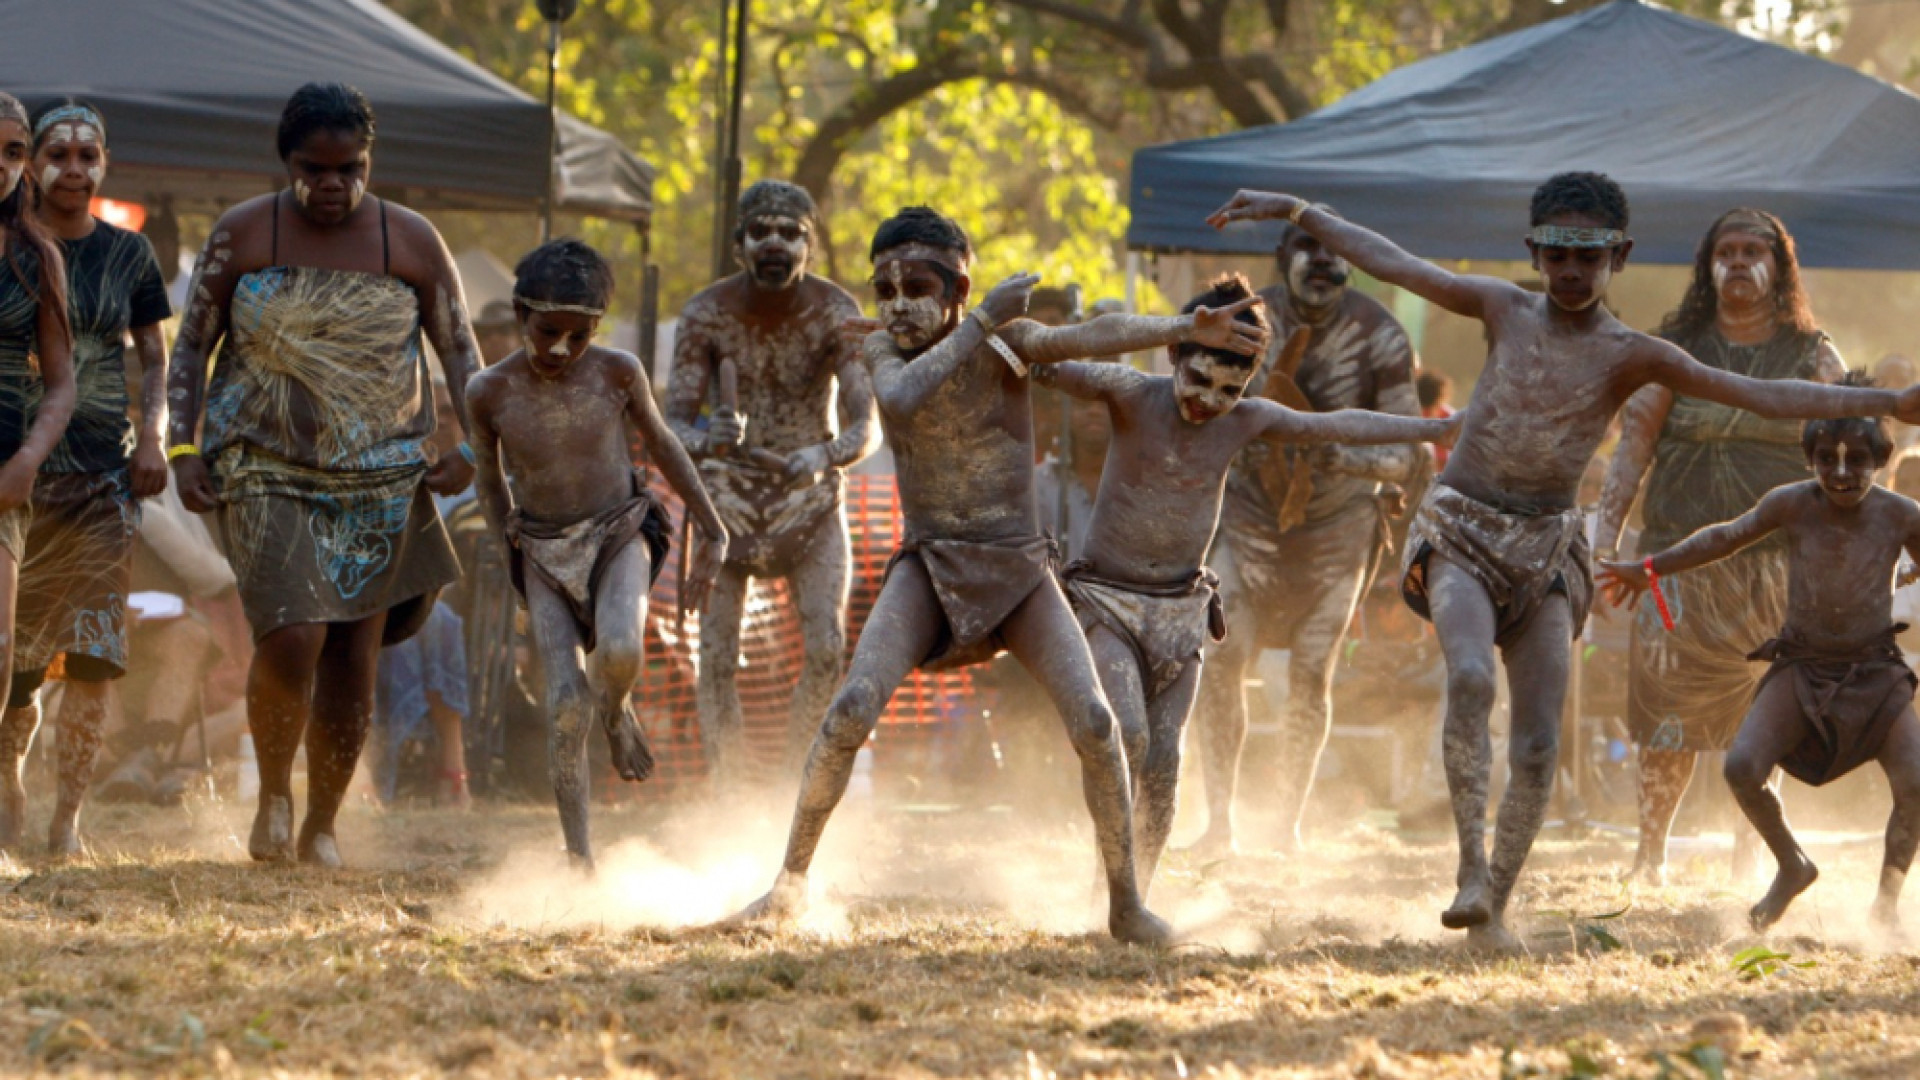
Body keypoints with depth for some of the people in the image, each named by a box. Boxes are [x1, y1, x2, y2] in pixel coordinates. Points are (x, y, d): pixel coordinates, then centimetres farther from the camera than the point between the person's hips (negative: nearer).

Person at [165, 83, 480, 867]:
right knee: (291, 639, -18)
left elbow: (460, 352, 8)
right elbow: (192, 345, 5)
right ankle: (273, 794, 8)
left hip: (378, 477, 2)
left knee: (354, 658, 2)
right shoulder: (243, 234, -1)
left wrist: (473, 448, -6)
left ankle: (322, 825, 18)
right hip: (265, 470, -2)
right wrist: (183, 448, -6)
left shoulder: (411, 243, 1)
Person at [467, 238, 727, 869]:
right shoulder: (491, 392, -8)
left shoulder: (617, 374, -9)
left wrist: (713, 535, 10)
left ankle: (618, 712, 6)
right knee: (567, 705, -13)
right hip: (544, 554, 1)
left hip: (619, 534, -1)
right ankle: (579, 858, -5)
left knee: (620, 650, -31)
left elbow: (663, 447, 7)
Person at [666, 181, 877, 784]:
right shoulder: (706, 315, -14)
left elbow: (866, 424, -22)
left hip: (810, 498, 0)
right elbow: (674, 422, -16)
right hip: (727, 493, 0)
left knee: (826, 648, -16)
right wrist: (707, 442, -41)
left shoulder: (836, 314, -15)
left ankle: (798, 781, -1)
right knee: (717, 658, -6)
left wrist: (824, 456, -45)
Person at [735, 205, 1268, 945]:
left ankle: (1125, 904, 0)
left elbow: (1093, 337, -26)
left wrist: (1184, 328, -44)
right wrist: (981, 322, -25)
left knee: (1094, 724, -15)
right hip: (927, 569, 1)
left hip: (1019, 570, -1)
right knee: (850, 713, -20)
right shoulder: (882, 351, -3)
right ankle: (791, 880, -4)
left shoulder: (1005, 343, -8)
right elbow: (902, 400, -26)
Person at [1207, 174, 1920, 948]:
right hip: (1459, 535, -1)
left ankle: (1496, 910, 5)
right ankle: (1471, 869, -28)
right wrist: (1295, 212, 15)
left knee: (1538, 746, -7)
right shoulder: (1504, 311, 5)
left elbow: (1761, 396, -8)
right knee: (1470, 677, -28)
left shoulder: (1631, 356, -1)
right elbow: (1392, 263, 12)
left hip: (1546, 549, 1)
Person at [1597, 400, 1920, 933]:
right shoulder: (1792, 505, -8)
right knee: (1742, 768, -21)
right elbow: (1726, 538, 9)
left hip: (1876, 674, -1)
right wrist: (1651, 569, 17)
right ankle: (1792, 867, 9)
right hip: (1801, 669, 1)